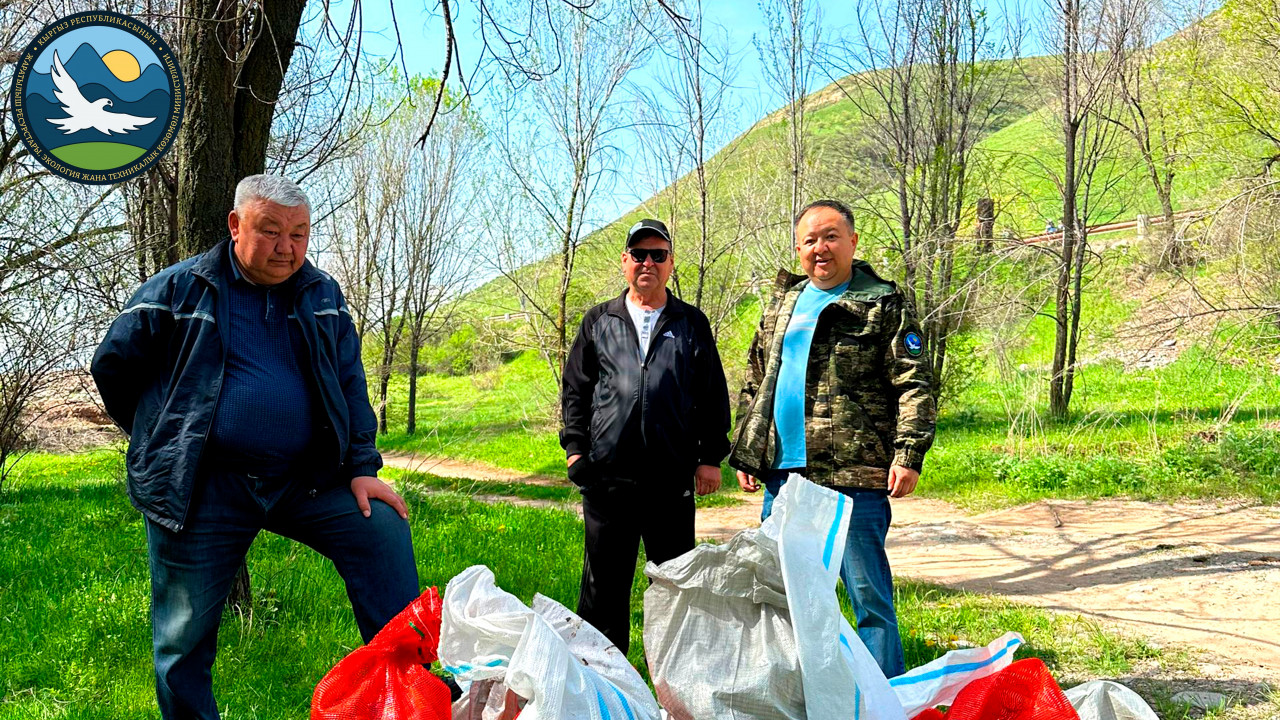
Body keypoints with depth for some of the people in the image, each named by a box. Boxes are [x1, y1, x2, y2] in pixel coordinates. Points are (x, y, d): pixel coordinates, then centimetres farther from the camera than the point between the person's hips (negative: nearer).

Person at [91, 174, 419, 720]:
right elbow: (112, 367, 8)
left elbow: (350, 383, 9)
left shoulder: (323, 296, 8)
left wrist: (362, 468, -2)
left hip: (307, 480, 3)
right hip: (201, 491, -2)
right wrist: (163, 441, 15)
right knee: (185, 636, 5)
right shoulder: (176, 289, -2)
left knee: (383, 529, -12)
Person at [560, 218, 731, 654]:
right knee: (604, 578, 7)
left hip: (673, 476, 0)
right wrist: (575, 447, 2)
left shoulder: (692, 324, 11)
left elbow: (713, 396, 10)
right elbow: (575, 388, 13)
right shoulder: (599, 322, 12)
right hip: (607, 473, 1)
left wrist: (711, 457, 3)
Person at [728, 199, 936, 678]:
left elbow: (915, 384, -6)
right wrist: (745, 454, 15)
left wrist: (908, 453, -17)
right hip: (782, 472, 7)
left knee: (868, 593, -2)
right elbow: (755, 385, 22)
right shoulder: (782, 304, 18)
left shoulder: (883, 305, 0)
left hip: (853, 477, -6)